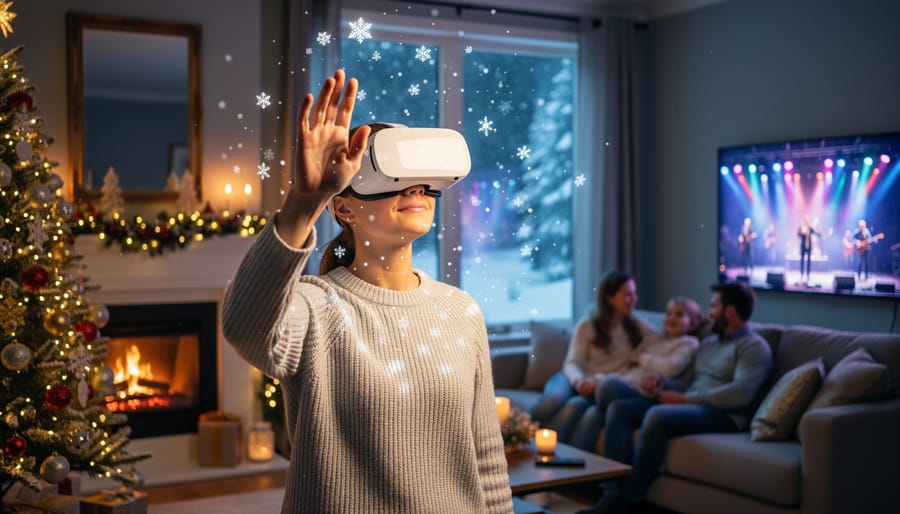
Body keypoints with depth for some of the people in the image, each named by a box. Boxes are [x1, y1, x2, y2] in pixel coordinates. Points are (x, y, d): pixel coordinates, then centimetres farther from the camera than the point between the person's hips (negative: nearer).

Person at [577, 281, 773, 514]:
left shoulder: (754, 346, -2)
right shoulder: (709, 342, 25)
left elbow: (741, 392, -18)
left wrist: (685, 398, -17)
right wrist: (662, 383, 0)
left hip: (723, 415, -9)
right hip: (687, 404, 9)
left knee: (656, 416, -35)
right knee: (619, 408, -11)